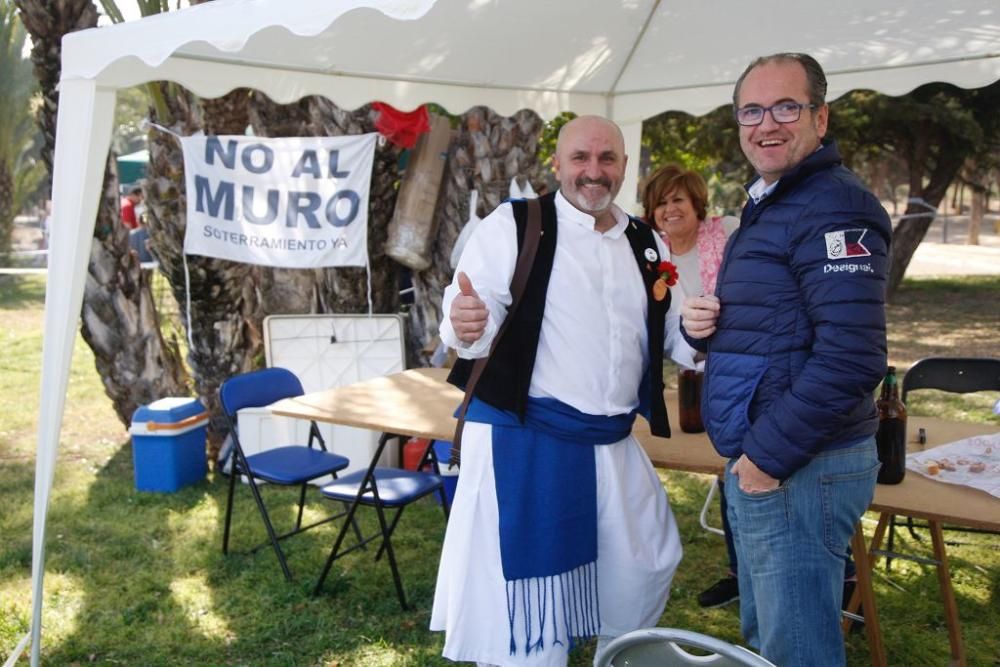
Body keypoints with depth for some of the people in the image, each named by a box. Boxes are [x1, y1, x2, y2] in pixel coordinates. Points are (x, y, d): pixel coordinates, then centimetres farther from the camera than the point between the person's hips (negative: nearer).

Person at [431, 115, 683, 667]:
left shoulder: (648, 245, 9)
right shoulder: (512, 226, -8)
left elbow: (665, 341, 16)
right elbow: (477, 327, -15)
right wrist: (466, 328, -39)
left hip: (613, 445, 6)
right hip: (523, 439, -6)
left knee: (645, 571, 19)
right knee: (527, 584, 3)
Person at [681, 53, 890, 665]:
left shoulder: (834, 208, -16)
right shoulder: (765, 207, 16)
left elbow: (851, 356, -25)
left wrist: (770, 455, -19)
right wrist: (701, 326, 0)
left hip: (799, 470, -10)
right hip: (756, 461, 10)